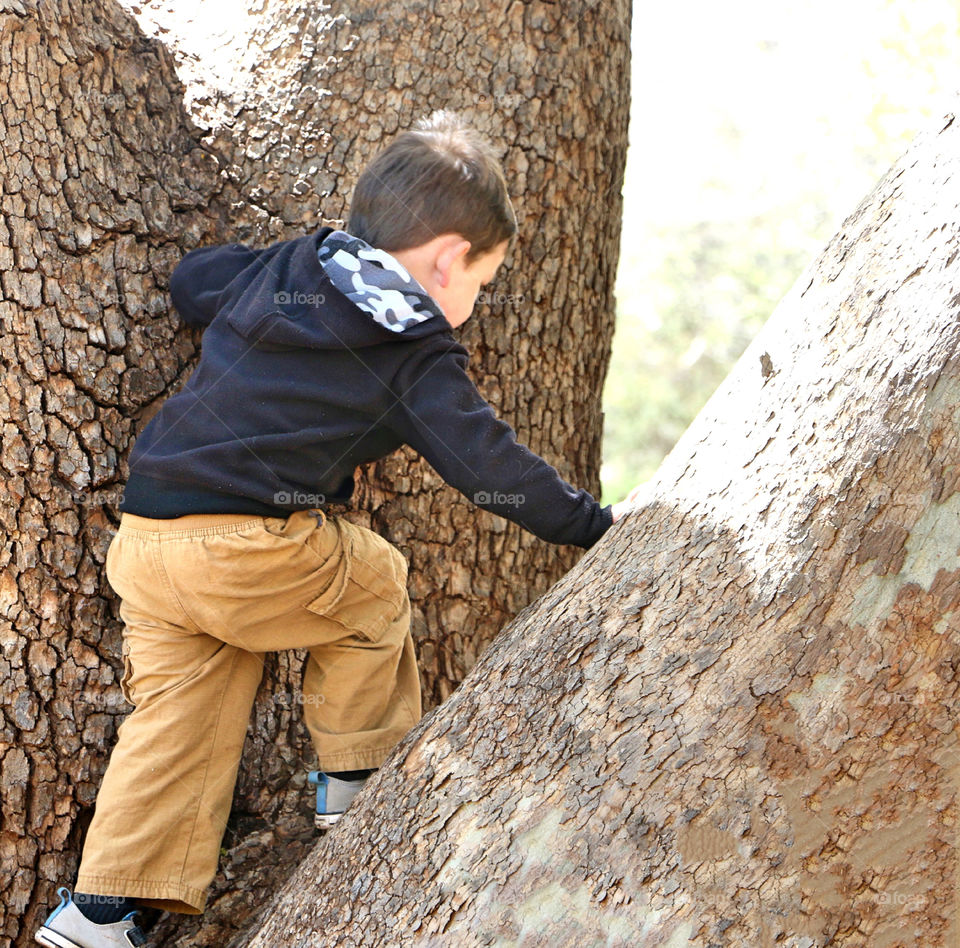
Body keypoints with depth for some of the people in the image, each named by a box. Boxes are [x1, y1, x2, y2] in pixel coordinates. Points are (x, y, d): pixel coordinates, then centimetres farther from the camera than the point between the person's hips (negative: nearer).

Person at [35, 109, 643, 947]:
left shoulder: (281, 267, 16)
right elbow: (488, 464, -2)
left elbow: (189, 281, 32)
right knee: (375, 584, 19)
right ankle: (357, 777, 28)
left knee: (181, 711, 12)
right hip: (247, 548, -6)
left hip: (143, 532, 7)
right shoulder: (417, 354, -2)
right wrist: (592, 523, 7)